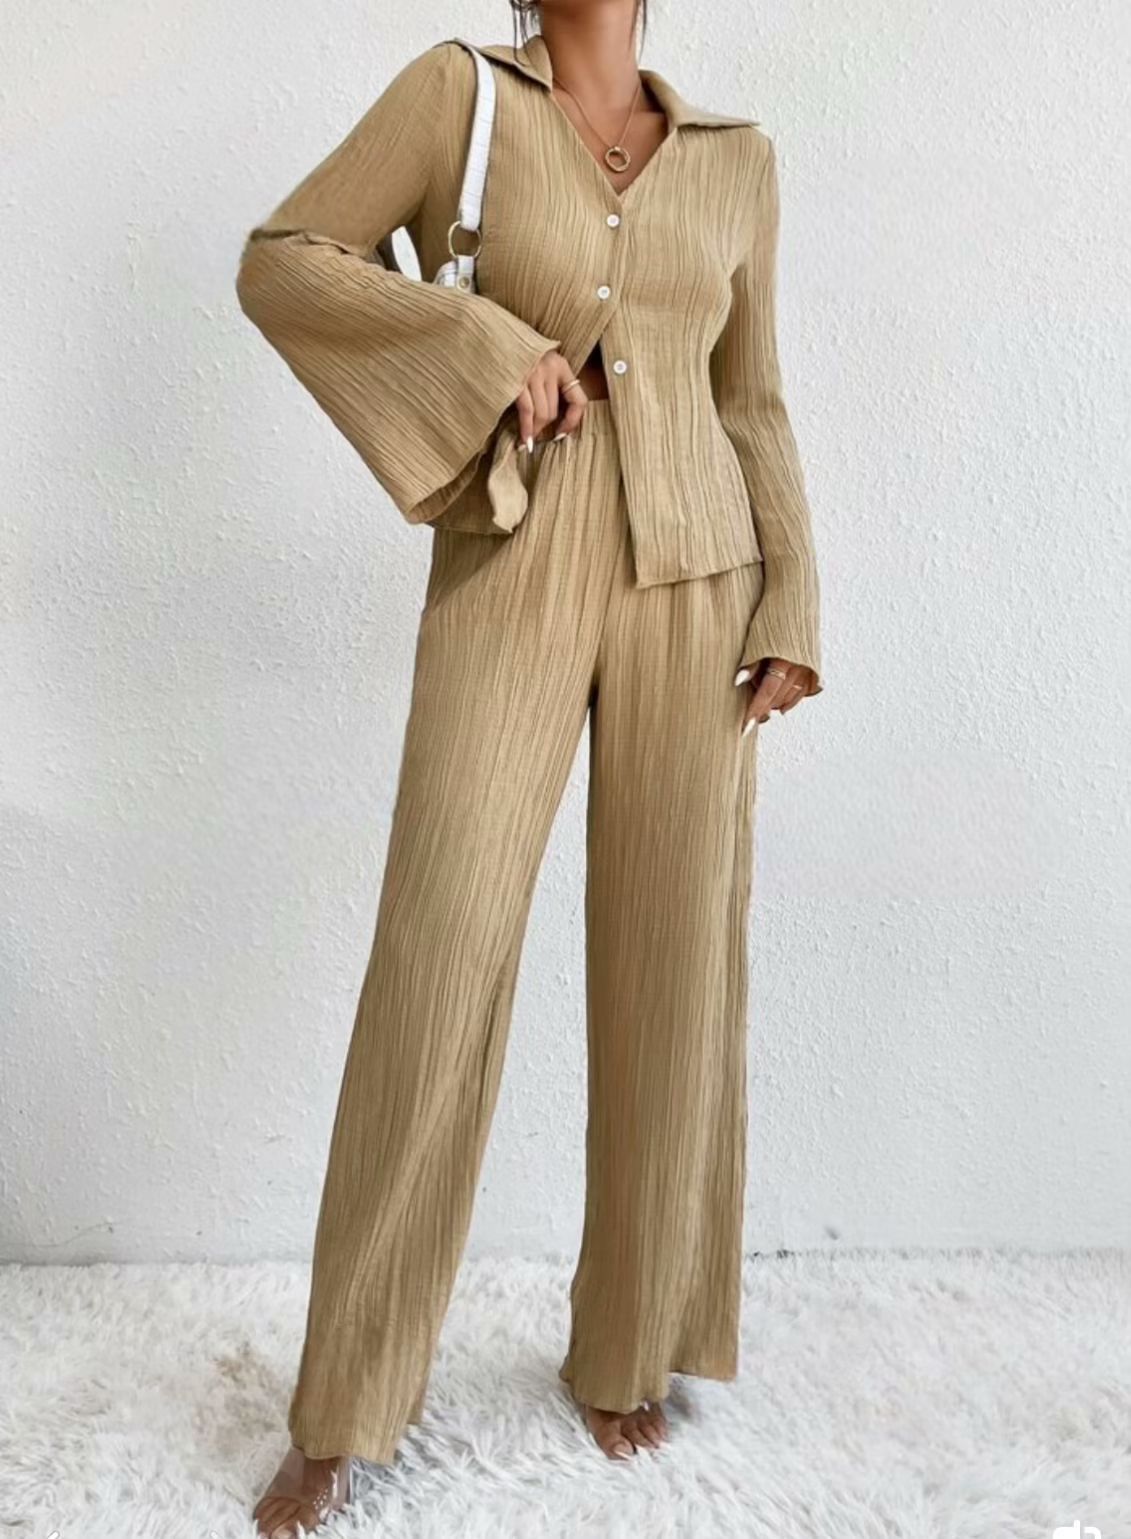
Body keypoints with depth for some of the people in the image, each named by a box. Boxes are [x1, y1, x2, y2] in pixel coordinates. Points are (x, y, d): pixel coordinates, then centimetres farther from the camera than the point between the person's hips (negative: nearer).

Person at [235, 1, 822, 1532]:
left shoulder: (737, 156, 13)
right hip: (509, 589, -2)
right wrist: (487, 345, -12)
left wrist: (791, 615, 2)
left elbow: (750, 405, 13)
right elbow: (279, 263, 1)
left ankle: (623, 1345, 23)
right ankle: (347, 1406, 9)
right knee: (439, 969, -9)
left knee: (671, 972, 2)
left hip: (690, 588, 3)